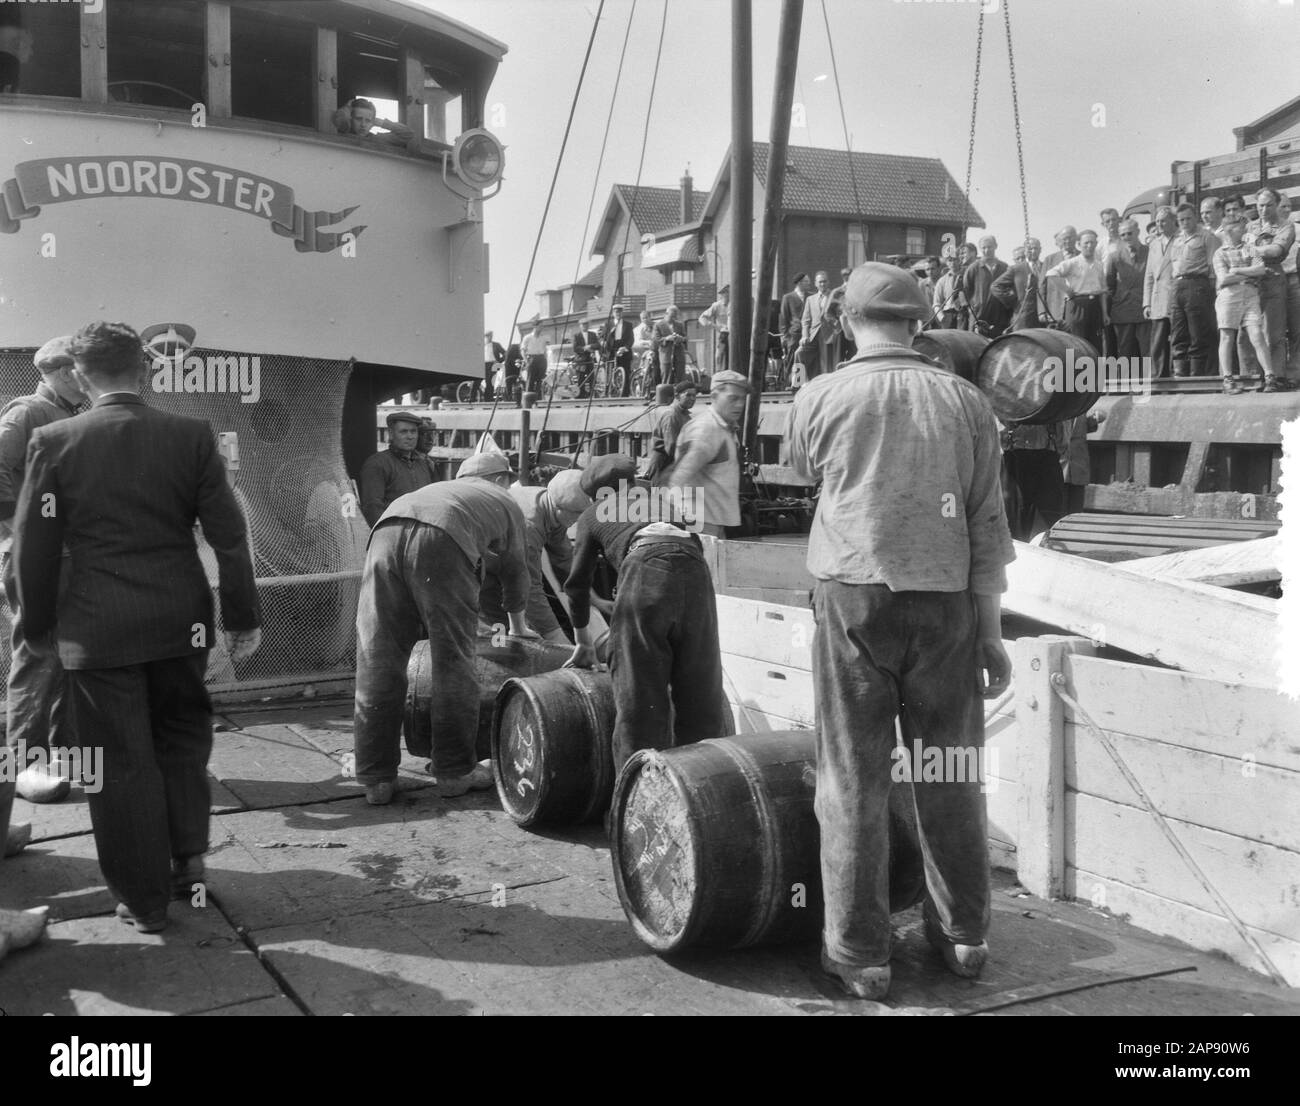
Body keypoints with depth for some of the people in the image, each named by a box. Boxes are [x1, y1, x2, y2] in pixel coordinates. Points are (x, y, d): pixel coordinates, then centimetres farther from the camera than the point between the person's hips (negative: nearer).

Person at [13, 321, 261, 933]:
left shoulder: (53, 441, -6)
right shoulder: (192, 435, -4)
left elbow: (33, 549, -2)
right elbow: (228, 535, -2)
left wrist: (39, 627, 11)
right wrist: (243, 615, 7)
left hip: (97, 630, -1)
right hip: (180, 623, 2)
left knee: (121, 762, 8)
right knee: (182, 740, 22)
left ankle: (143, 899, 17)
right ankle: (187, 858, 22)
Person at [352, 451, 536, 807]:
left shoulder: (440, 487, 44)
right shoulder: (506, 503, 33)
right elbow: (515, 572, 41)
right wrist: (517, 627, 57)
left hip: (386, 532, 5)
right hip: (441, 540, -4)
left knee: (377, 664, 6)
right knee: (453, 663, 7)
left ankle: (377, 780, 11)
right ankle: (454, 773, 15)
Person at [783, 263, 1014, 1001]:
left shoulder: (822, 398, -1)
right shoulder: (964, 400, 2)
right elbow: (988, 522, 2)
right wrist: (991, 628, 7)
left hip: (855, 594, -2)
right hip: (946, 600, 2)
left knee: (856, 776, 6)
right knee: (950, 772, 14)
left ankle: (860, 954, 12)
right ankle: (966, 935, 28)